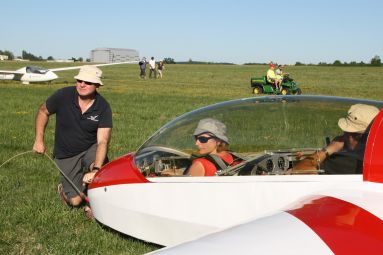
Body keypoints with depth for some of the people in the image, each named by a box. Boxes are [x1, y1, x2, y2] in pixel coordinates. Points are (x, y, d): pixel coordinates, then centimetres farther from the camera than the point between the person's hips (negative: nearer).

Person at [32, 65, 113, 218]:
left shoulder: (103, 107, -19)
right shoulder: (63, 96, -18)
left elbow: (102, 141, -27)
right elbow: (43, 112, 2)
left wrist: (95, 170, -41)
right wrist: (39, 140, -5)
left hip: (90, 148, 0)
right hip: (66, 155, 0)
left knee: (101, 168, -36)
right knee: (75, 200, -5)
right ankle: (64, 187, 32)